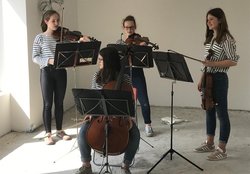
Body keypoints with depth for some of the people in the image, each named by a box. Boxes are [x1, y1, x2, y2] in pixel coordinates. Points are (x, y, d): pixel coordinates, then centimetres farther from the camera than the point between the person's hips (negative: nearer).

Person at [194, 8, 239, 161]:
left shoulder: (226, 38, -12)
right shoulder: (210, 38, 13)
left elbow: (233, 61, -16)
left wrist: (213, 64, -22)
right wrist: (202, 79, 14)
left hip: (219, 79, -9)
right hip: (209, 78, 9)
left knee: (222, 113, -1)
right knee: (209, 111, 15)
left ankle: (222, 150, 7)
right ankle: (210, 144, 28)